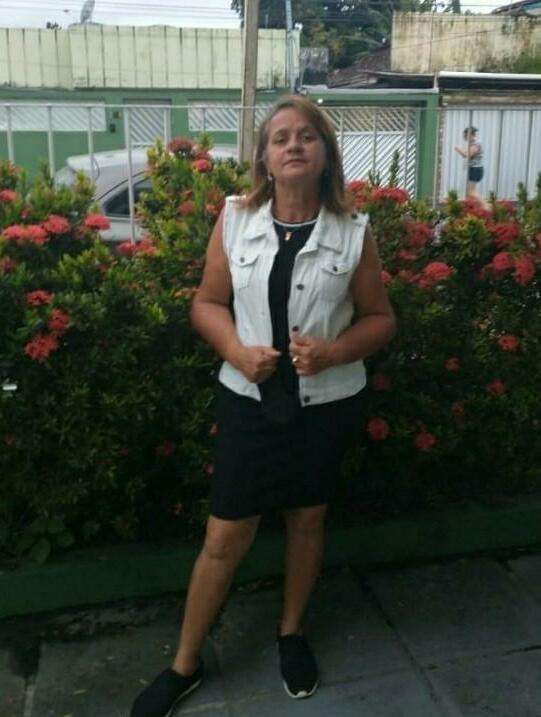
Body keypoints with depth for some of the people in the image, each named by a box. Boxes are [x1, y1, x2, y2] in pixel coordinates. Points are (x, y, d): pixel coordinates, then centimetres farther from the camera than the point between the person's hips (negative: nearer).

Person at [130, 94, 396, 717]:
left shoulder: (354, 232, -5)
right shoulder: (234, 220, -3)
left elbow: (379, 319, 1)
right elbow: (207, 303, 3)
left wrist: (334, 350, -18)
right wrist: (238, 352, -16)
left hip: (326, 403, 0)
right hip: (249, 399, 0)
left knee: (307, 520, 17)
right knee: (225, 537, 6)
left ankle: (291, 633, 43)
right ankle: (185, 664, 27)